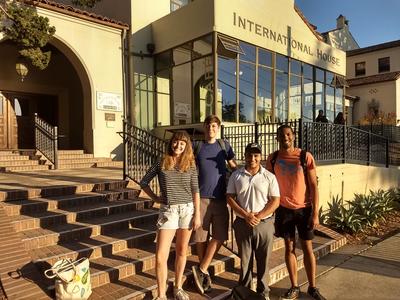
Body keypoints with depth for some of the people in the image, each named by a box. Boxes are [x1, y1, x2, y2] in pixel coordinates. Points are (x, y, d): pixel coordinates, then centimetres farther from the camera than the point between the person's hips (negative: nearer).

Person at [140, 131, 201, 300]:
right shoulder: (161, 163, -1)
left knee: (181, 251, 13)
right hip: (168, 211, -1)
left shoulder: (190, 165, 1)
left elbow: (195, 190, 2)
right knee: (160, 256, -4)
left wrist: (197, 214, -1)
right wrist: (155, 198, 2)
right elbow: (144, 182, 9)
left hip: (187, 209, 1)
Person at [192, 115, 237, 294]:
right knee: (201, 237, 4)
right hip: (201, 197, -1)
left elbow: (233, 166, 16)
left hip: (220, 197, 1)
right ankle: (205, 272, 20)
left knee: (219, 236, -2)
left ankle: (201, 269, 12)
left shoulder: (224, 145, 9)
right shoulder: (196, 146, 6)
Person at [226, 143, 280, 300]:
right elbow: (230, 197, -1)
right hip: (242, 224, 1)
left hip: (264, 224, 0)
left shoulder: (269, 176, 0)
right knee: (245, 260, 12)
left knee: (263, 261, 11)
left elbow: (275, 201, -4)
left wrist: (258, 216, -14)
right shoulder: (236, 175, 2)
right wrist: (246, 215, -12)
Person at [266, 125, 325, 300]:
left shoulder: (305, 157, -7)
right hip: (283, 209, 2)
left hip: (304, 209, -1)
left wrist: (315, 213, -10)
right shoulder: (272, 159, 0)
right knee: (289, 248, 10)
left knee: (307, 248, 8)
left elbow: (313, 186, -6)